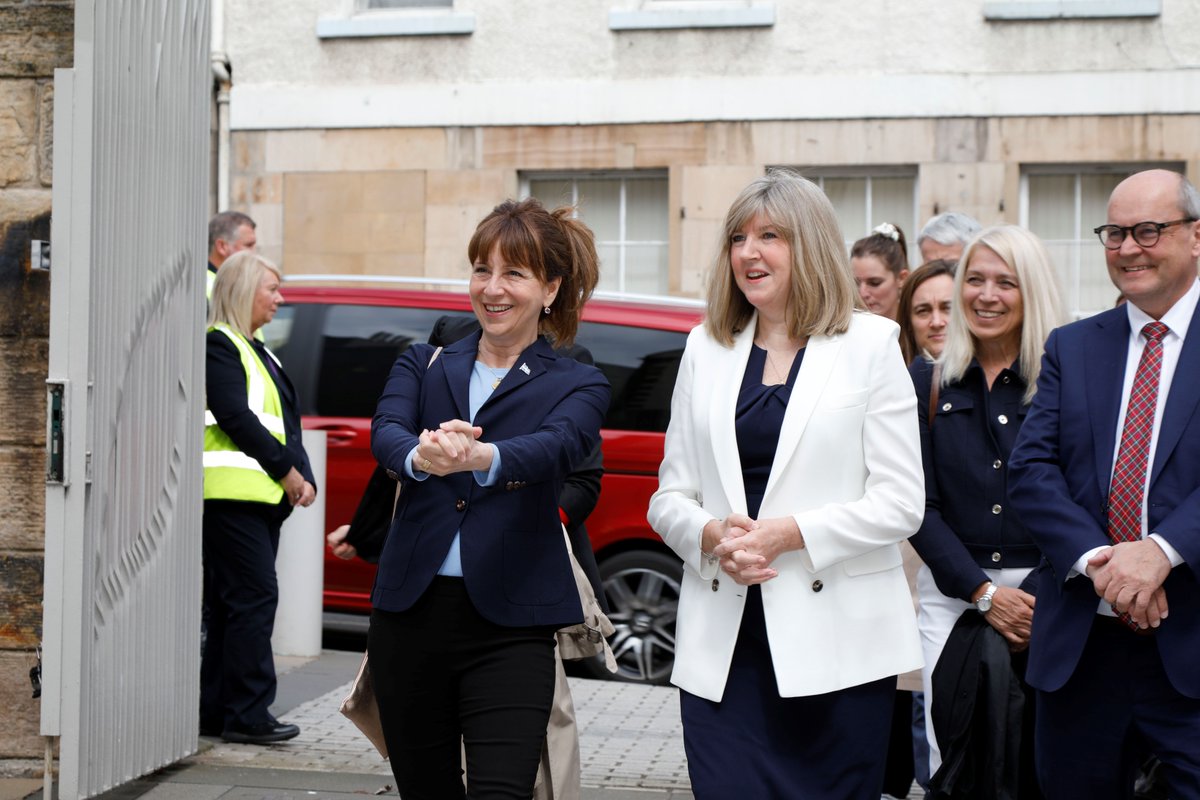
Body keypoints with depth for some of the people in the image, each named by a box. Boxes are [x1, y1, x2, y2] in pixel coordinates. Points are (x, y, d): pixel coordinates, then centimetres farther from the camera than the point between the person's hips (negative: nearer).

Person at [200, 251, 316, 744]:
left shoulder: (259, 352, 24)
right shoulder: (219, 344, -5)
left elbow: (286, 425, 21)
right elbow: (236, 417, -15)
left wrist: (302, 476, 5)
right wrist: (287, 470, -11)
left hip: (265, 495, 9)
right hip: (232, 491, -9)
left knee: (231, 602, 9)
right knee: (255, 595, -11)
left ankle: (215, 711, 13)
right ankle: (246, 714, -9)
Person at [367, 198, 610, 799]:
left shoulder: (576, 386, 4)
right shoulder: (423, 365, 12)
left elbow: (554, 447, -18)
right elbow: (386, 433, -9)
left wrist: (479, 456, -41)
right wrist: (421, 456, -35)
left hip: (509, 626, -3)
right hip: (410, 614, 3)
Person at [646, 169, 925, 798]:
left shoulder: (869, 343, 2)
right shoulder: (706, 347, 13)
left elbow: (900, 503, -4)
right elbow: (669, 496, 12)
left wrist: (788, 533, -15)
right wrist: (711, 534, -10)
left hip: (834, 639, -2)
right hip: (723, 644, 3)